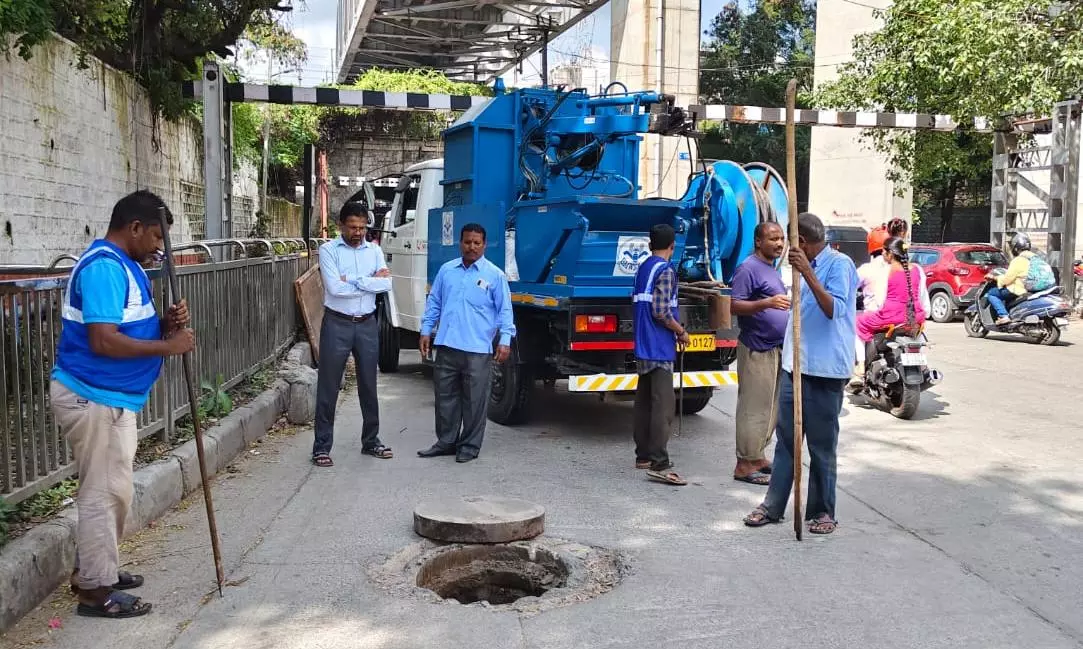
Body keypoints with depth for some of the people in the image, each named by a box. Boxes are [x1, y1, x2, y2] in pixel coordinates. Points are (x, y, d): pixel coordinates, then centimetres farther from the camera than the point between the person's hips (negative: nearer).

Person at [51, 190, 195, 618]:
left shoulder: (124, 265, 13)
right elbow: (104, 341, -28)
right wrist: (169, 345, -20)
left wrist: (164, 323, -1)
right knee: (104, 493, -2)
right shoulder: (104, 267, -21)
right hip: (94, 398, -11)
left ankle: (95, 571, 32)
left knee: (110, 490, 19)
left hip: (110, 397, 11)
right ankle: (95, 590, 10)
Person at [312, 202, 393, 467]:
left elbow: (386, 284, -8)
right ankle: (322, 446, 9)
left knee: (368, 385, 12)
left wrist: (353, 280, -15)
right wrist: (371, 280, -11)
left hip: (367, 324, 4)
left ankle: (371, 441, 25)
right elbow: (335, 288, -19)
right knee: (328, 387, 1)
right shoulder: (328, 250, -6)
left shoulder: (374, 251, 6)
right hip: (337, 324, -4)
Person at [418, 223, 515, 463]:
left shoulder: (495, 275, 0)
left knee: (474, 401, 2)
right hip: (447, 346, 4)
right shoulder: (446, 270, 12)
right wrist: (426, 331, 9)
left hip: (478, 349, -4)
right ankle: (446, 442, 23)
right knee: (445, 396, 10)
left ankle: (470, 446, 14)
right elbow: (433, 303, 16)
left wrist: (505, 340, -10)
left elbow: (504, 310, -1)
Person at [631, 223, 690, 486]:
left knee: (644, 402, 13)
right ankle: (658, 464, -14)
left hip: (643, 346, 9)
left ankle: (643, 455, 20)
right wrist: (681, 332, -6)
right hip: (659, 348, -9)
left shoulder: (643, 267, 14)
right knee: (663, 405, -11)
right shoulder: (665, 271, -13)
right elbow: (661, 312, -19)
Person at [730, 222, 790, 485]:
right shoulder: (748, 268, -12)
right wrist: (766, 303, -32)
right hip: (757, 350, -10)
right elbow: (735, 305, -21)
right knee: (754, 409, -7)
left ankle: (757, 457, 22)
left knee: (770, 408, 13)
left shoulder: (772, 269, 17)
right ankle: (745, 465, -1)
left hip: (776, 348, 10)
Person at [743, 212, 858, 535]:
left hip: (825, 369, -8)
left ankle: (823, 512, 13)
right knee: (785, 438, 10)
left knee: (822, 445, 2)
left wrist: (807, 272, -29)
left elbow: (834, 309, -23)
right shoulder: (808, 266, 17)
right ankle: (773, 505, 17)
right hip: (794, 364, 8)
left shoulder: (839, 264, -9)